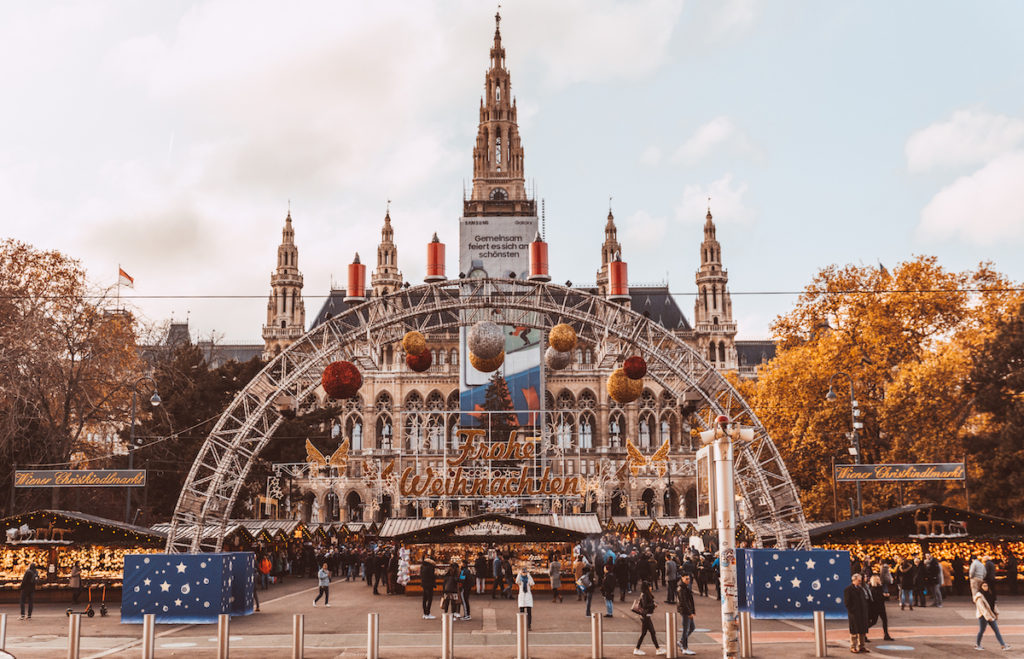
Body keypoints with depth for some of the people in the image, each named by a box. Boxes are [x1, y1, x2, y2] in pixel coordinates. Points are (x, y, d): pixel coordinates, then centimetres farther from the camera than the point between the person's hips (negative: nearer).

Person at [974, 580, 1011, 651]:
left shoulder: (988, 594, 12)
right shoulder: (979, 596, -14)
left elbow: (993, 604, 17)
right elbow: (982, 607, -20)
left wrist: (996, 613, 8)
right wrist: (987, 616, -24)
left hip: (990, 615, 8)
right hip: (983, 616, -8)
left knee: (996, 630, 5)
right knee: (982, 630, 2)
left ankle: (1003, 645, 6)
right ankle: (977, 645, 17)